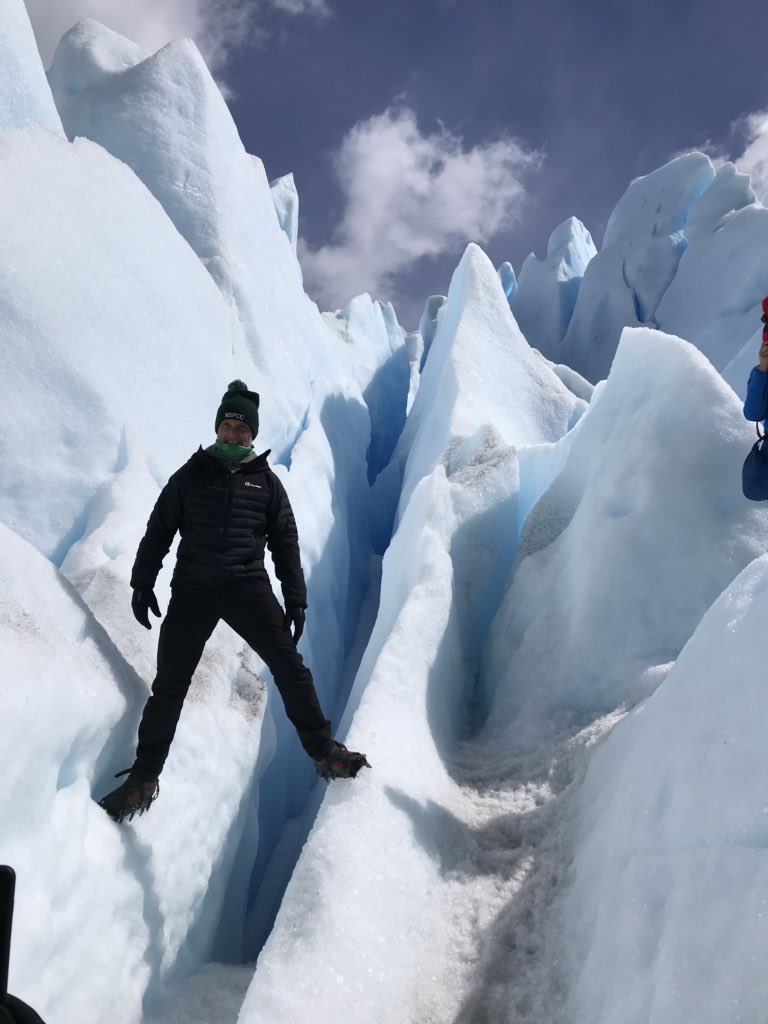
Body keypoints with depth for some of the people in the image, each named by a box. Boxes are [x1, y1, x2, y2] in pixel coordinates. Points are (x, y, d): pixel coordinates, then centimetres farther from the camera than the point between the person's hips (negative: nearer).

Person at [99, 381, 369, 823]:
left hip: (248, 585, 0)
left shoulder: (266, 481, 10)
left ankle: (325, 752, -1)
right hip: (192, 588, 1)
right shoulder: (191, 475, 9)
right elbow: (159, 530, 12)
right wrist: (143, 582, 5)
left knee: (289, 665, -11)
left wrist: (296, 600, 6)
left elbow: (286, 544, 11)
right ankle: (144, 778, 16)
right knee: (170, 683, 4)